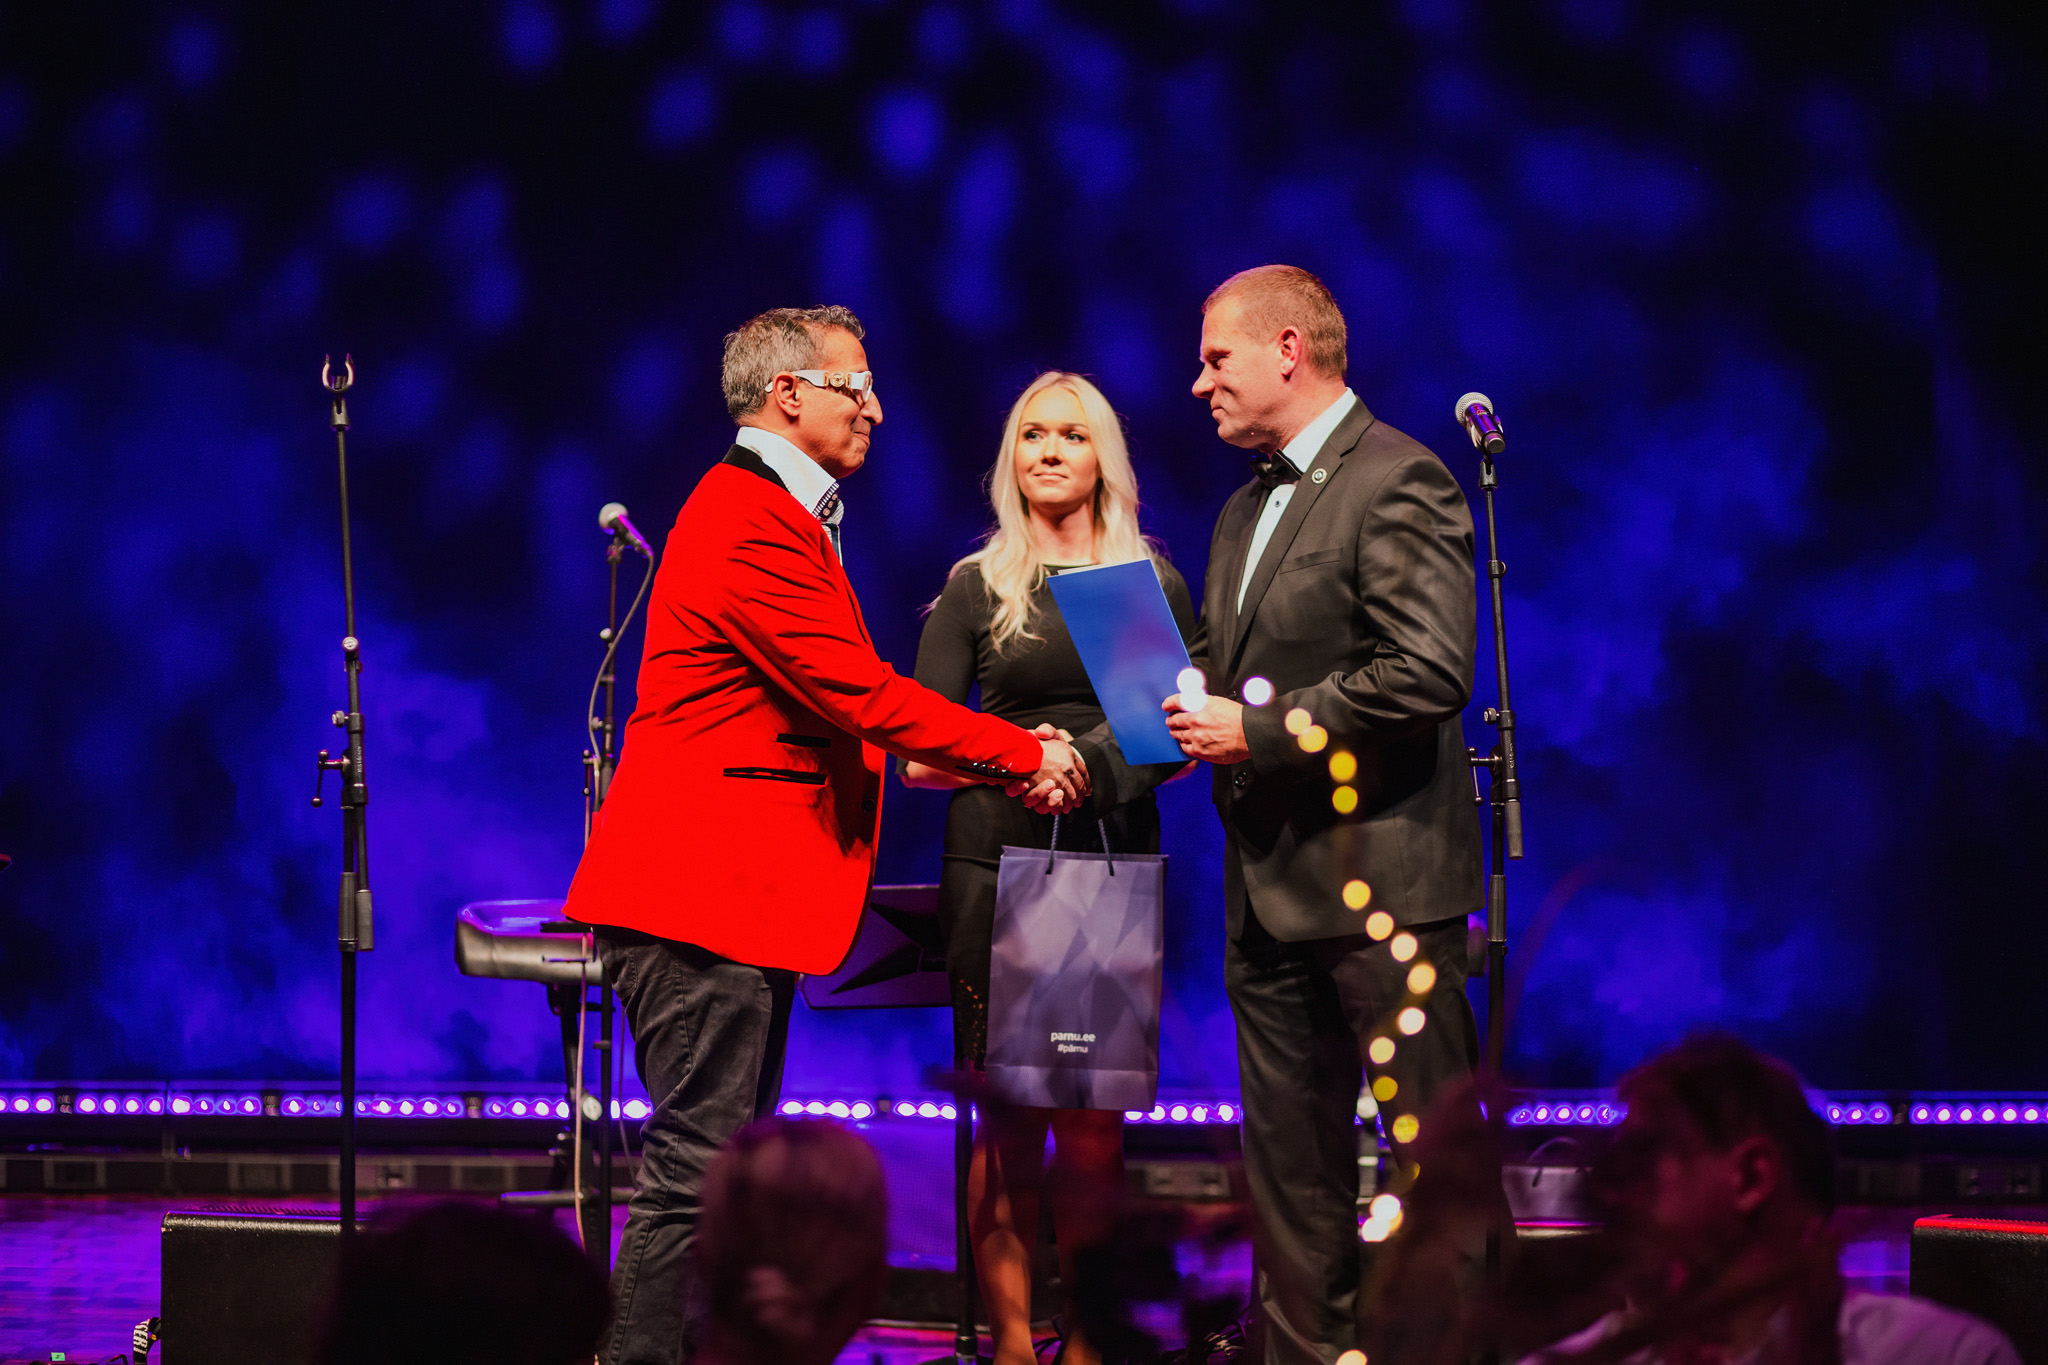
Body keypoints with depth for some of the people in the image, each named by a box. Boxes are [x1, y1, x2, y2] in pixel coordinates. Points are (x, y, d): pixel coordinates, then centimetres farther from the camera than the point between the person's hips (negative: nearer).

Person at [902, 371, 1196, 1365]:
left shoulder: (1155, 585, 11)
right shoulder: (975, 588, 7)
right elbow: (919, 758, 4)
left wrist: (1109, 759, -10)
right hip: (996, 863, -1)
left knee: (1094, 1120, -3)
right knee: (1008, 1117, -3)